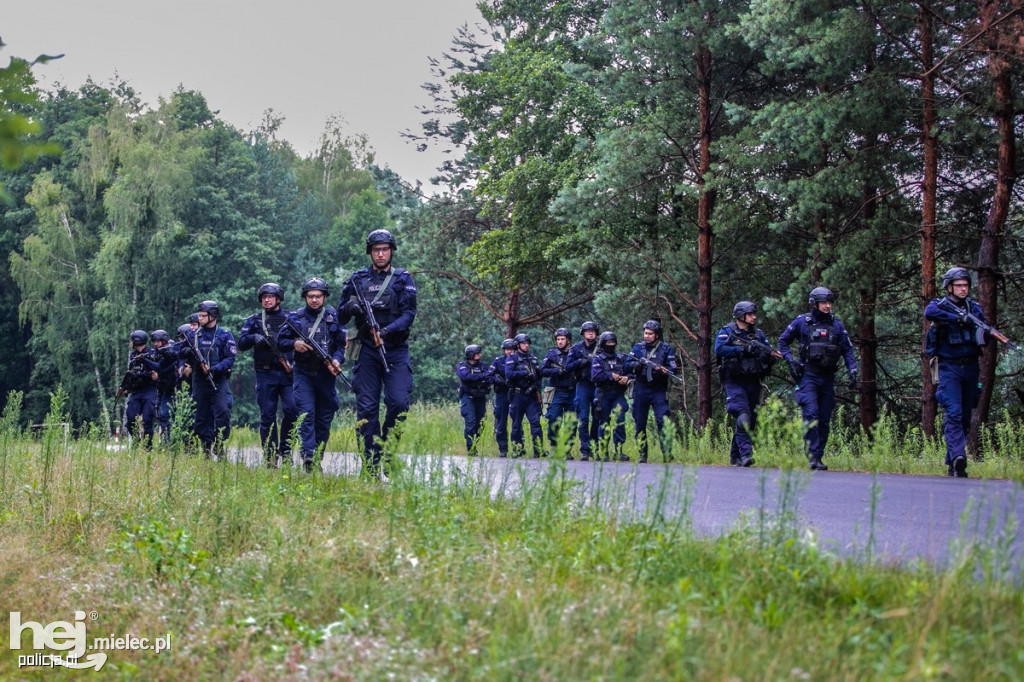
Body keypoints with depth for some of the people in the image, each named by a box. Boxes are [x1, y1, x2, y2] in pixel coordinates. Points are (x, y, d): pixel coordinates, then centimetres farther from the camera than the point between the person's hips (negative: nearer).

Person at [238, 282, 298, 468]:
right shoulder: (253, 321, 11)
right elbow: (241, 343, 5)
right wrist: (254, 338, -16)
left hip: (288, 372, 0)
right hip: (265, 374, 0)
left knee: (291, 410, -14)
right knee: (267, 416, 0)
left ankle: (285, 450, 3)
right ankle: (270, 458, 3)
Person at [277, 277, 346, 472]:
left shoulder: (334, 317, 3)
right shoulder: (295, 317, 3)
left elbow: (341, 344, 3)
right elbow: (280, 342, 7)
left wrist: (336, 360, -16)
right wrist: (294, 344, -13)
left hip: (326, 374, 1)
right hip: (303, 374, -1)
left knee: (324, 419, 5)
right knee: (306, 414, -14)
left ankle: (318, 458, 14)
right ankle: (308, 456, -22)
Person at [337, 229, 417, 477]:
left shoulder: (403, 279, 7)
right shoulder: (357, 279, 11)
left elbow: (409, 314, -4)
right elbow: (341, 316, 13)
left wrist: (386, 331, -20)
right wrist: (350, 307, -11)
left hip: (396, 350, -1)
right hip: (367, 351, 1)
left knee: (399, 402, -15)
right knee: (366, 408, -2)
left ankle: (387, 449, 6)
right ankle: (372, 465, 2)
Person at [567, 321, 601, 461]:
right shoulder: (576, 348, 6)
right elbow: (568, 366, 0)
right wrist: (583, 361, -13)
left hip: (598, 386, 1)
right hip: (583, 385, -1)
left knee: (597, 418, 6)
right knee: (583, 419, -6)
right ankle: (584, 450, -6)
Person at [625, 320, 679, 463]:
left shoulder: (666, 349, 2)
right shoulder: (638, 347, 9)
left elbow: (673, 368, -5)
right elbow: (627, 365, 4)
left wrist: (661, 370, -24)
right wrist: (638, 364, -17)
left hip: (658, 391, -3)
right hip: (640, 390, 3)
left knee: (663, 422, -13)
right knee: (640, 424, 6)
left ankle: (667, 455, -15)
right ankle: (642, 455, 15)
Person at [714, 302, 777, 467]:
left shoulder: (758, 333, 14)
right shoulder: (726, 332, 0)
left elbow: (771, 355, 11)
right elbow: (719, 350, -18)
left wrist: (766, 352, -14)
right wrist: (743, 350, -19)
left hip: (753, 383, 5)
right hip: (734, 382, -5)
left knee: (752, 420, 7)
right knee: (743, 417, -20)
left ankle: (735, 456, 18)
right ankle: (746, 453, -23)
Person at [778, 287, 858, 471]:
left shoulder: (836, 324, 10)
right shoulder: (801, 322, 2)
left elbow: (847, 350, 13)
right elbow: (783, 341, 12)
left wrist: (852, 371, 1)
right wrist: (790, 360, -2)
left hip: (828, 377, 4)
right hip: (808, 375, -4)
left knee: (824, 419, 4)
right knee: (811, 414, -18)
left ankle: (818, 457, 10)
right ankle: (813, 456, -19)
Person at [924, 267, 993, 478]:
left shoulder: (974, 307, 12)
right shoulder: (940, 305, 1)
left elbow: (986, 337, 9)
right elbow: (929, 313, -24)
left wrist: (985, 333, -14)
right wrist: (958, 318, -29)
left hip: (971, 367, 5)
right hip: (949, 367, -5)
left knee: (966, 416, 7)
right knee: (954, 413, -17)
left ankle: (951, 463, 14)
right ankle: (958, 457, -27)